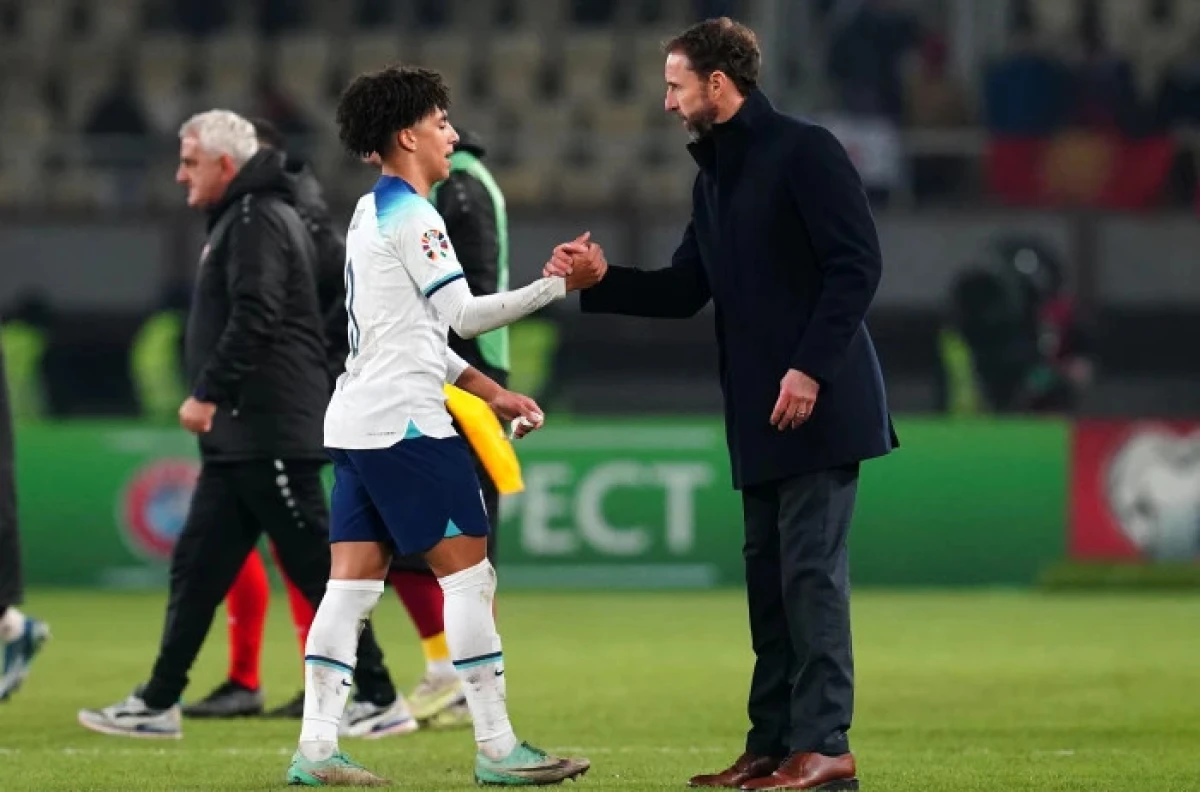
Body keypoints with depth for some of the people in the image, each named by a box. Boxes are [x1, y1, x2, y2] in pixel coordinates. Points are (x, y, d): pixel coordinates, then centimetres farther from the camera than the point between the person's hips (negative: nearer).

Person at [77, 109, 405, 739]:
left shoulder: (257, 220, -11)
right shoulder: (241, 220, 20)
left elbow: (254, 319, -22)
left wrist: (207, 394, -22)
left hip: (270, 434, -11)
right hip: (240, 436, 11)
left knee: (315, 565, -7)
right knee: (197, 564, 9)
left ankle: (381, 701, -3)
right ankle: (157, 705, 12)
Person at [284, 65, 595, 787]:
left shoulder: (371, 214, 20)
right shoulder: (410, 214, -10)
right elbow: (464, 314, -14)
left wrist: (489, 391, 21)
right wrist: (559, 286, -10)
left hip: (357, 423, 10)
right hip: (408, 425, -10)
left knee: (353, 583, 4)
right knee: (470, 572, -6)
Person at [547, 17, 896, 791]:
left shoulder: (804, 152, -9)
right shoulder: (714, 176, 18)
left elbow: (857, 263, -15)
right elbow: (685, 291, 21)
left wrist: (810, 368, -20)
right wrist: (601, 281, 7)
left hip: (819, 404, -9)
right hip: (760, 415, 9)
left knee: (811, 568, -9)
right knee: (768, 573, 9)